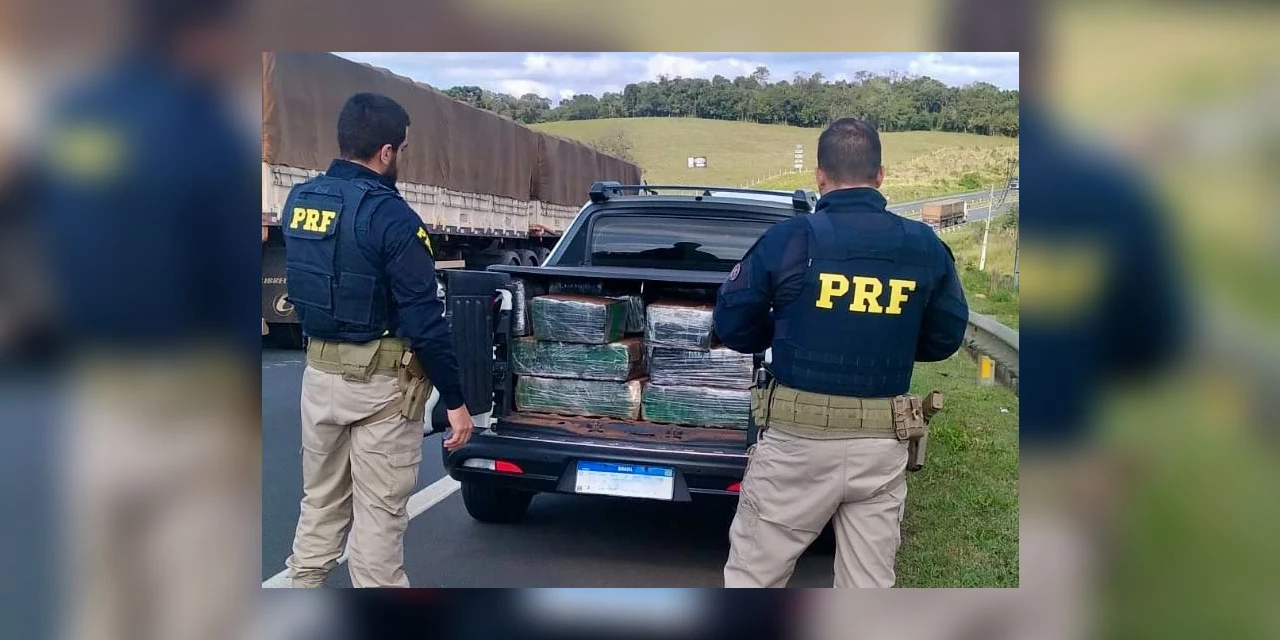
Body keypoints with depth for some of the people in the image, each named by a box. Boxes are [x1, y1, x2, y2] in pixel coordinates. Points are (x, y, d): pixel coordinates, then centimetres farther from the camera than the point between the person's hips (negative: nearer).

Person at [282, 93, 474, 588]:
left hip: (319, 371, 7)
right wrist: (454, 400, -14)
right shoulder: (388, 214, -18)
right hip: (379, 381, -7)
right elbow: (423, 317, -19)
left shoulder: (298, 200, 5)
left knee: (320, 500, 19)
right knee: (379, 512, 4)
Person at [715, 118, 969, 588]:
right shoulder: (927, 248, 0)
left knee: (753, 575, 11)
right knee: (869, 583, 14)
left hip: (798, 438, -3)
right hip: (882, 445, 3)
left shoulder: (789, 239, -10)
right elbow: (945, 338, 11)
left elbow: (732, 326, -1)